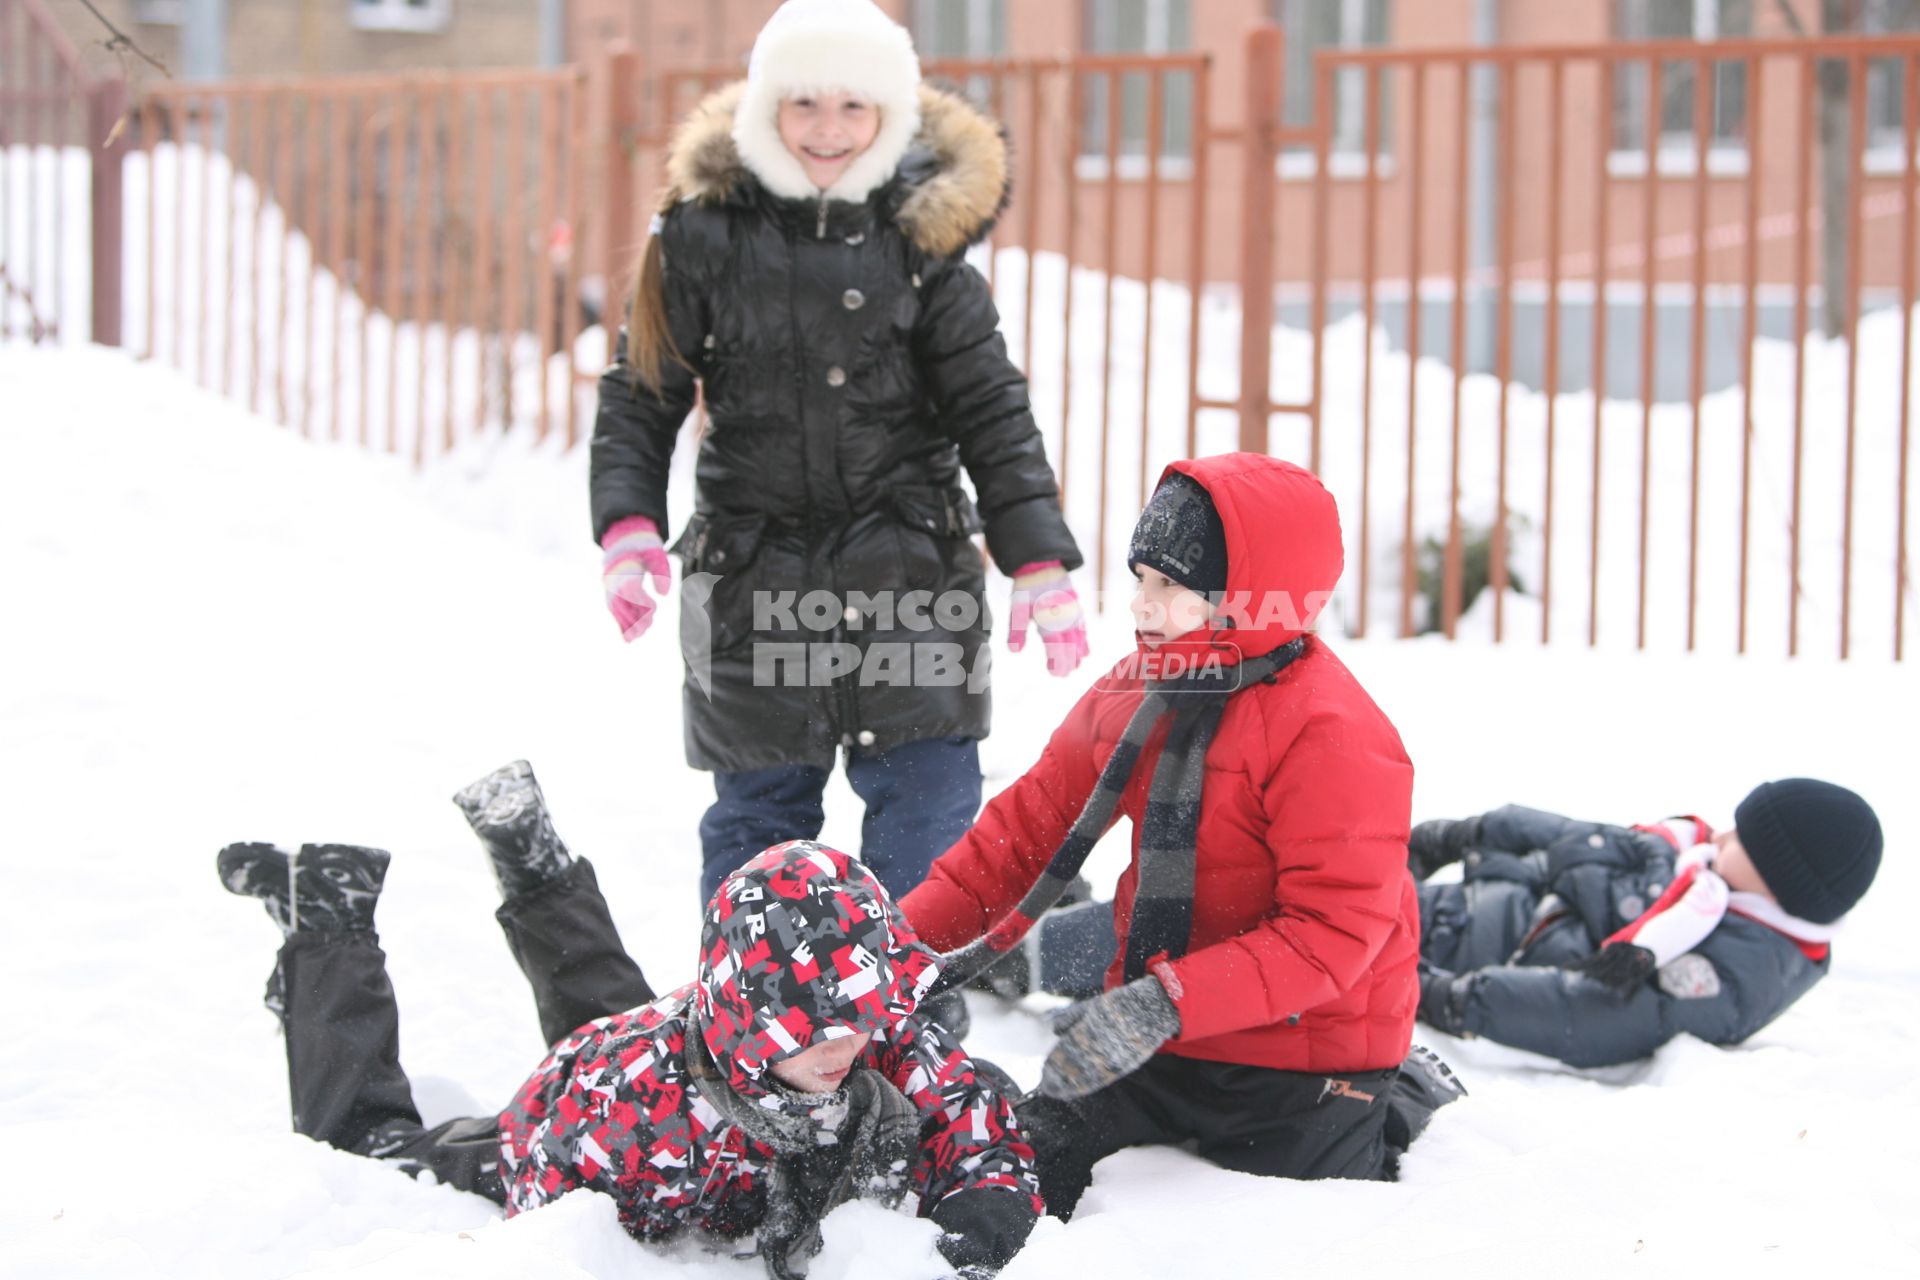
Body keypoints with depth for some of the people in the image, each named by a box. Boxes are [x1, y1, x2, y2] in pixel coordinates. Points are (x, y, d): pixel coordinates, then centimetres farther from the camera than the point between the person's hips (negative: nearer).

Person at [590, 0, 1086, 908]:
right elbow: (640, 392, 4)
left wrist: (1038, 558, -3)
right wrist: (629, 524, -10)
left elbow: (991, 408, 3)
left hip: (907, 570, 0)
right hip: (752, 576, 0)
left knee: (928, 799, -2)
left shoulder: (924, 231, 0)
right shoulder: (705, 230, -2)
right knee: (757, 805, 8)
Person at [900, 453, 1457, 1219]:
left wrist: (1167, 1004, -36)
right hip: (1159, 1039, 7)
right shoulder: (1133, 697, 2)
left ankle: (1388, 1117, 28)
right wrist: (911, 933, -2)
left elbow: (1335, 931, -28)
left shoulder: (1333, 736, -23)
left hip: (1302, 1059, -7)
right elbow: (1031, 822, 9)